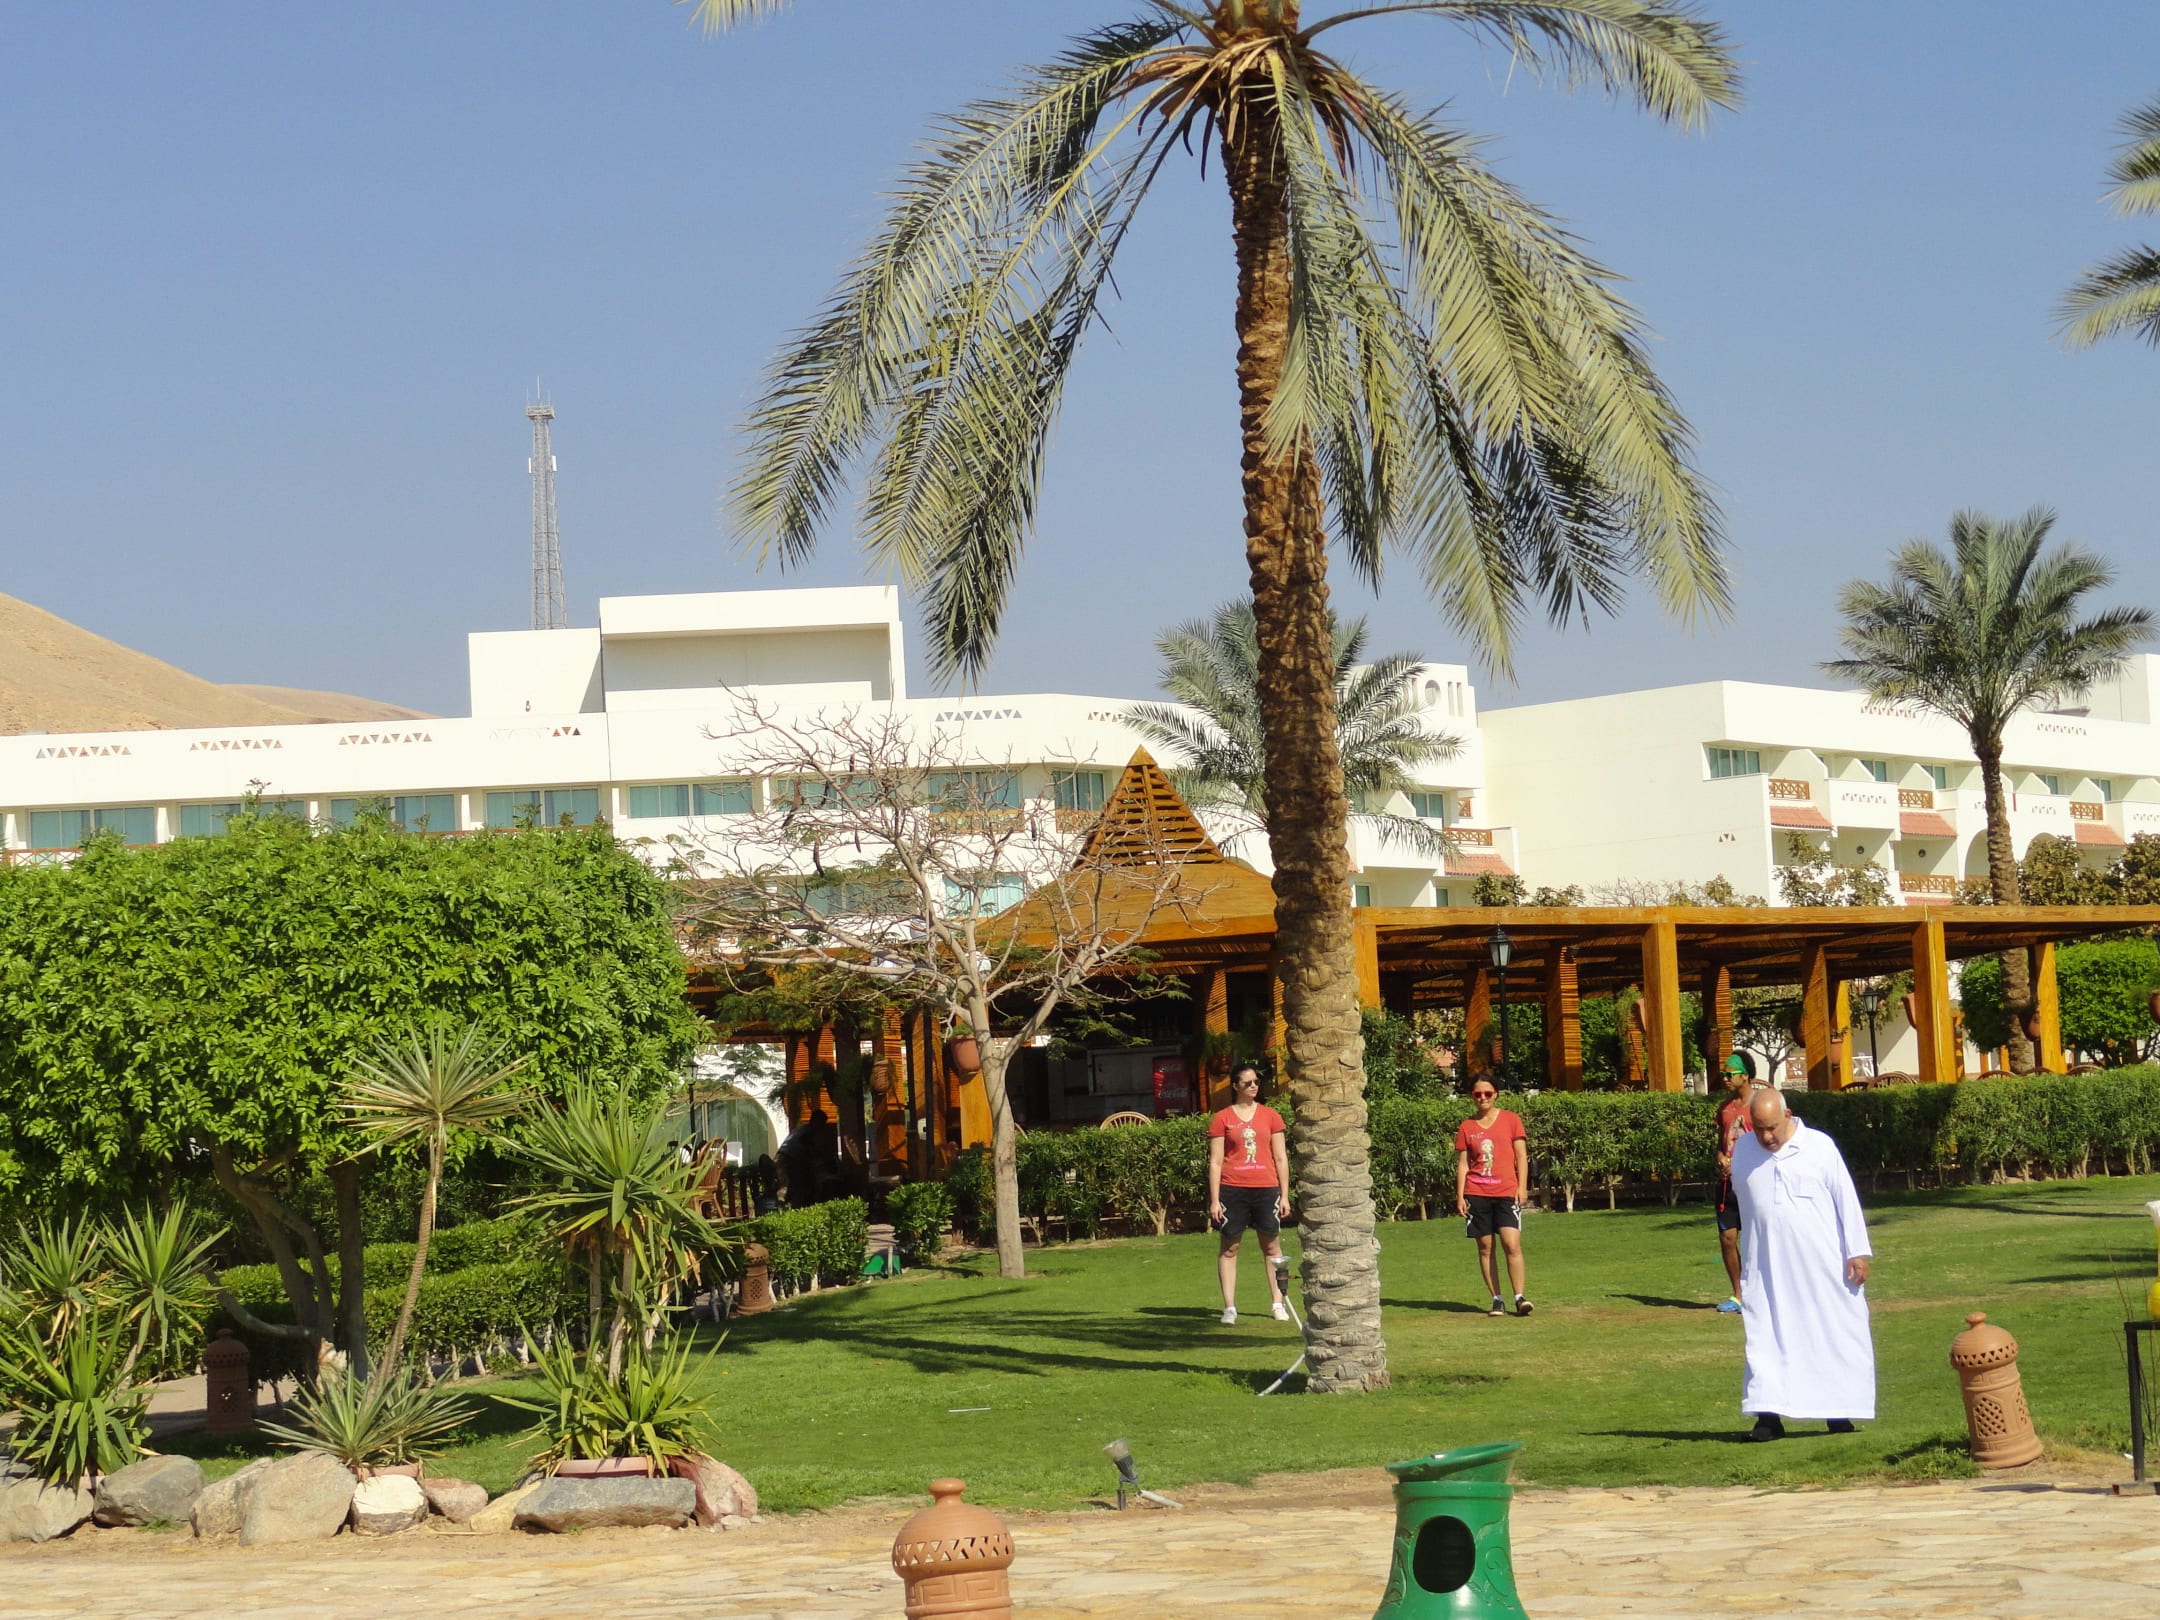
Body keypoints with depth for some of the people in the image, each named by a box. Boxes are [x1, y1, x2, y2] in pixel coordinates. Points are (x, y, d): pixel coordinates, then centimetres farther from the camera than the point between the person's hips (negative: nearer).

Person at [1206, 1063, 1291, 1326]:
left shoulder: (1270, 1116, 9)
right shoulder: (1222, 1119, 3)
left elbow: (1281, 1158, 11)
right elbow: (1215, 1162, 3)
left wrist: (1285, 1195, 6)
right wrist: (1214, 1200, -2)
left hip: (1266, 1188, 2)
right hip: (1232, 1189, -1)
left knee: (1272, 1245, 4)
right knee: (1229, 1247, 1)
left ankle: (1278, 1304, 10)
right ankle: (1229, 1307, 4)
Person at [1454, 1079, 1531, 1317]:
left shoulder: (1510, 1120, 6)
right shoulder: (1466, 1127, 9)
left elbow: (1521, 1156, 6)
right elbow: (1463, 1164, 10)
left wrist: (1521, 1187, -4)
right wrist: (1460, 1196, 3)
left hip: (1507, 1192, -2)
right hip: (1477, 1194, 2)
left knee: (1512, 1244, -14)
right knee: (1485, 1247, 1)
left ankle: (1520, 1297, -11)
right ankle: (1496, 1300, 6)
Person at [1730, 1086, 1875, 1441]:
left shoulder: (1820, 1147, -5)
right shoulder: (1742, 1151, 3)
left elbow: (1846, 1200, -2)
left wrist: (1857, 1252, -5)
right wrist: (1745, 1261, 18)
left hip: (1822, 1266, -2)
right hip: (1766, 1269, 2)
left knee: (1834, 1338, 4)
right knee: (1766, 1340, -3)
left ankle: (1839, 1412, 13)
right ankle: (1768, 1415, -3)